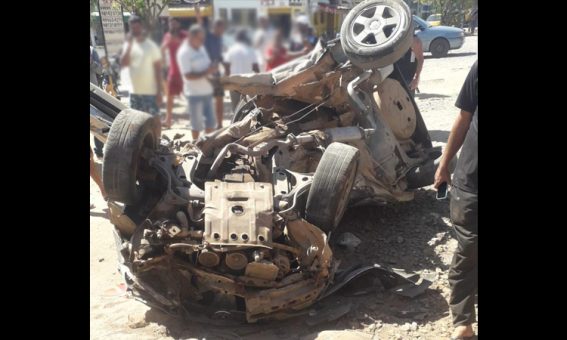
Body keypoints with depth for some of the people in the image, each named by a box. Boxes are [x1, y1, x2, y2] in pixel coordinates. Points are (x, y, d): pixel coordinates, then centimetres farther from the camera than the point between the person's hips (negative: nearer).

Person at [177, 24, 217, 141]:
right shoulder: (184, 53, -14)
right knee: (197, 123, 4)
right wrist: (206, 72, -22)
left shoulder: (201, 48, 10)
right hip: (194, 93, -7)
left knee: (211, 121, 12)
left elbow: (208, 64, 19)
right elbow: (188, 75, -19)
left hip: (207, 91, 7)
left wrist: (212, 68, -4)